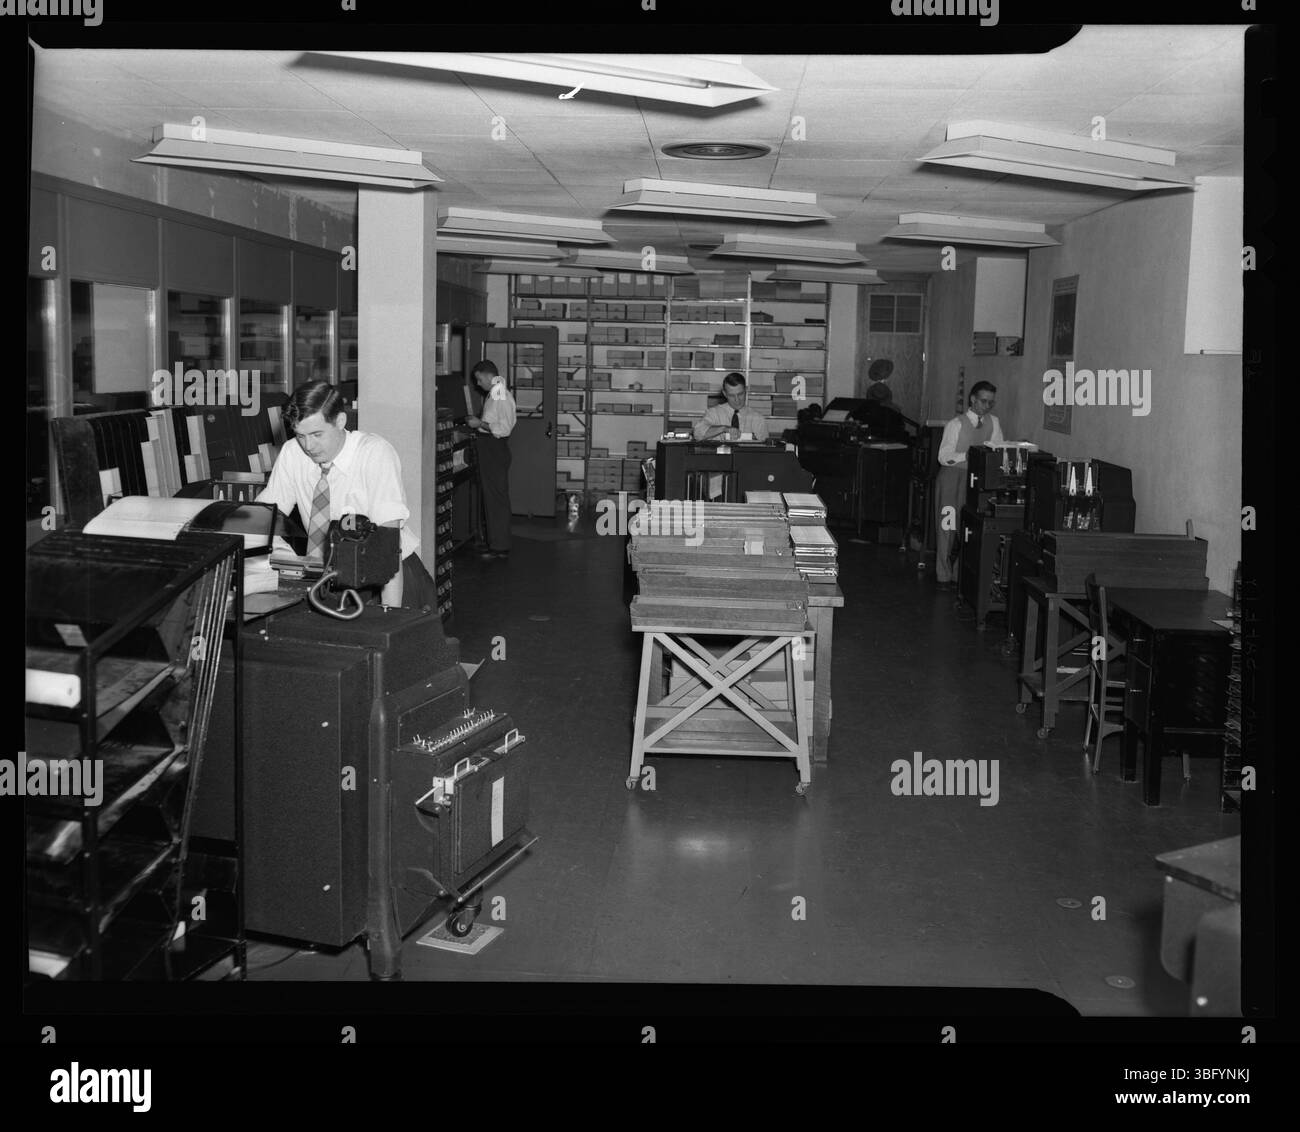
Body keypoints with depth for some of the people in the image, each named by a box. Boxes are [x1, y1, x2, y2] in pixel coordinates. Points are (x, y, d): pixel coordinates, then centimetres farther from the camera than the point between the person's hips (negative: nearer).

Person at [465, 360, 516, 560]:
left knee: (497, 498, -6)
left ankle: (500, 547, -2)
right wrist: (478, 424, 12)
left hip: (495, 450, -10)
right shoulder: (492, 394, 14)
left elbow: (504, 429, -22)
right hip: (488, 451, 10)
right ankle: (494, 541, 21)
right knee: (491, 497, 14)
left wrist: (480, 424, -17)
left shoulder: (502, 396, -16)